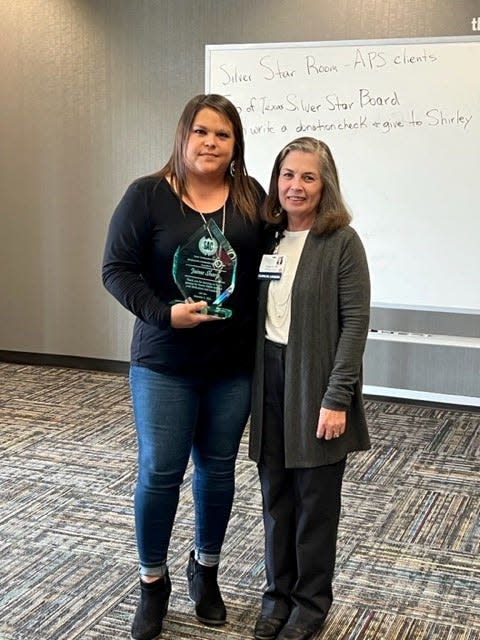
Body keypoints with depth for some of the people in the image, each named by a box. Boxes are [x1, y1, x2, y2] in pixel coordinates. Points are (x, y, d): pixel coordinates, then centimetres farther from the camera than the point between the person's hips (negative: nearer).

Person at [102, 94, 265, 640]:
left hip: (234, 365, 3)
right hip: (164, 364, -2)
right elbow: (117, 270, -8)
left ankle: (205, 571, 34)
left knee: (217, 469, 13)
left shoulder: (251, 198, 1)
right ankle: (152, 583, 23)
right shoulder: (147, 195, -7)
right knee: (159, 472, 2)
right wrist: (164, 313, -21)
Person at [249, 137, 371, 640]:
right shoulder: (265, 238, 7)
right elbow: (252, 312, 9)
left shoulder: (342, 242, -8)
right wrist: (249, 385, 3)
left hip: (314, 382, -4)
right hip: (268, 378, 4)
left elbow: (355, 322, -11)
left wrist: (337, 399, -16)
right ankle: (278, 592, 29)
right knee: (275, 495, 12)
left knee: (315, 499, 8)